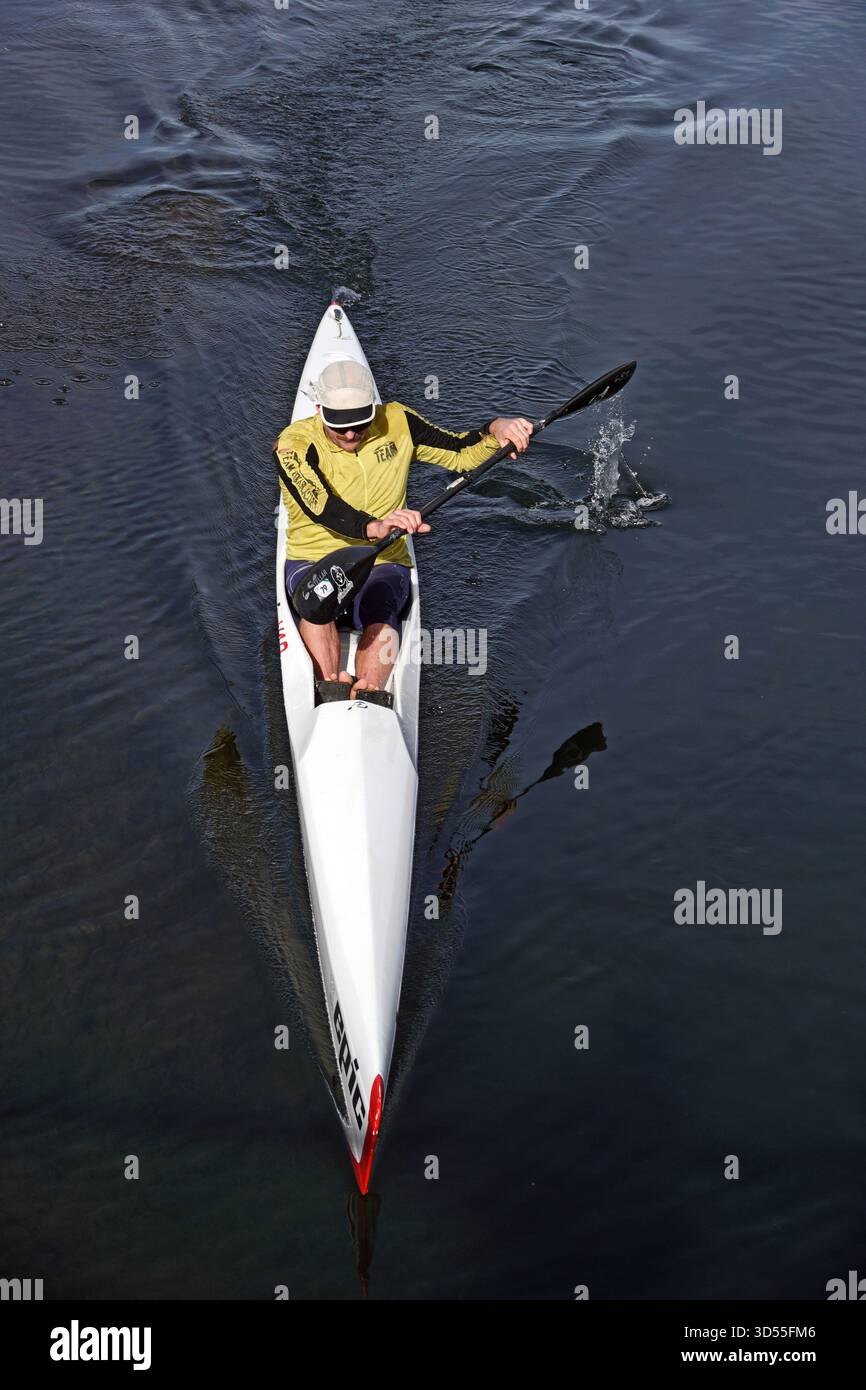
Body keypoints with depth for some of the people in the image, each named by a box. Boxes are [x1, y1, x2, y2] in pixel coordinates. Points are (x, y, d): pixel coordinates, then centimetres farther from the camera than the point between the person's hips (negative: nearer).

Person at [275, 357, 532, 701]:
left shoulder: (395, 423, 0)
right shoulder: (295, 443, -12)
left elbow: (461, 453, 5)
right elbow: (321, 506, -30)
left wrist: (494, 430, -17)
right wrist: (374, 527, -48)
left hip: (381, 563, 1)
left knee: (380, 612, -34)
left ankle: (368, 694, -58)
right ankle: (330, 687, -55)